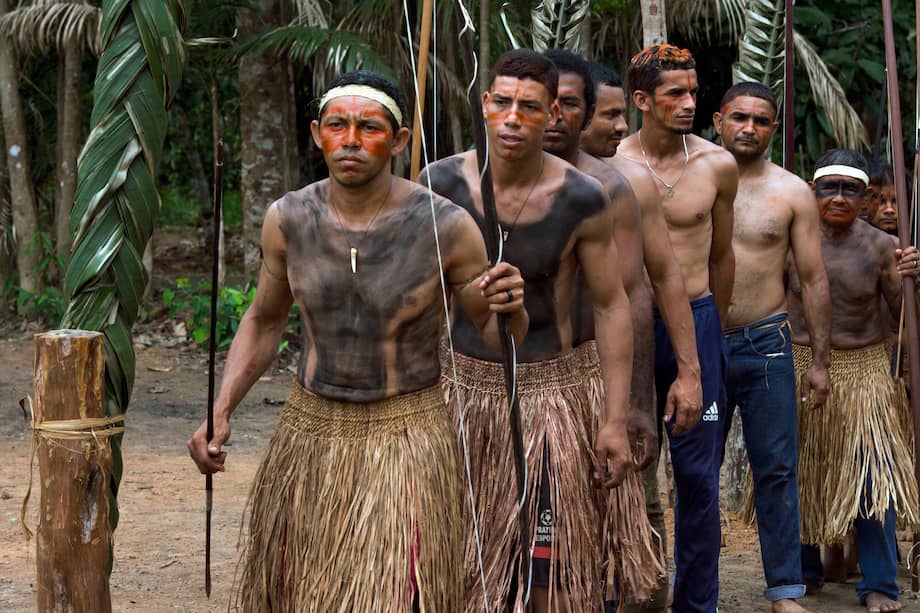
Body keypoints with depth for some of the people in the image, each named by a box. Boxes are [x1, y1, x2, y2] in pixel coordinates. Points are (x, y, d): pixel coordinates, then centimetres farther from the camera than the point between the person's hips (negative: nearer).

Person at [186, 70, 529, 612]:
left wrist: (512, 307, -27)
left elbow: (497, 335, -4)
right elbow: (264, 322, 9)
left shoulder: (445, 226, -15)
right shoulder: (289, 219, -6)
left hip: (405, 437, -3)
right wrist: (220, 413, -2)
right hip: (311, 431, 4)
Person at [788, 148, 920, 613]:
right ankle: (804, 571, 28)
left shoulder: (879, 246, -4)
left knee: (871, 475, -7)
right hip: (802, 366, 1)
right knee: (800, 473, 10)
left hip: (863, 370, -1)